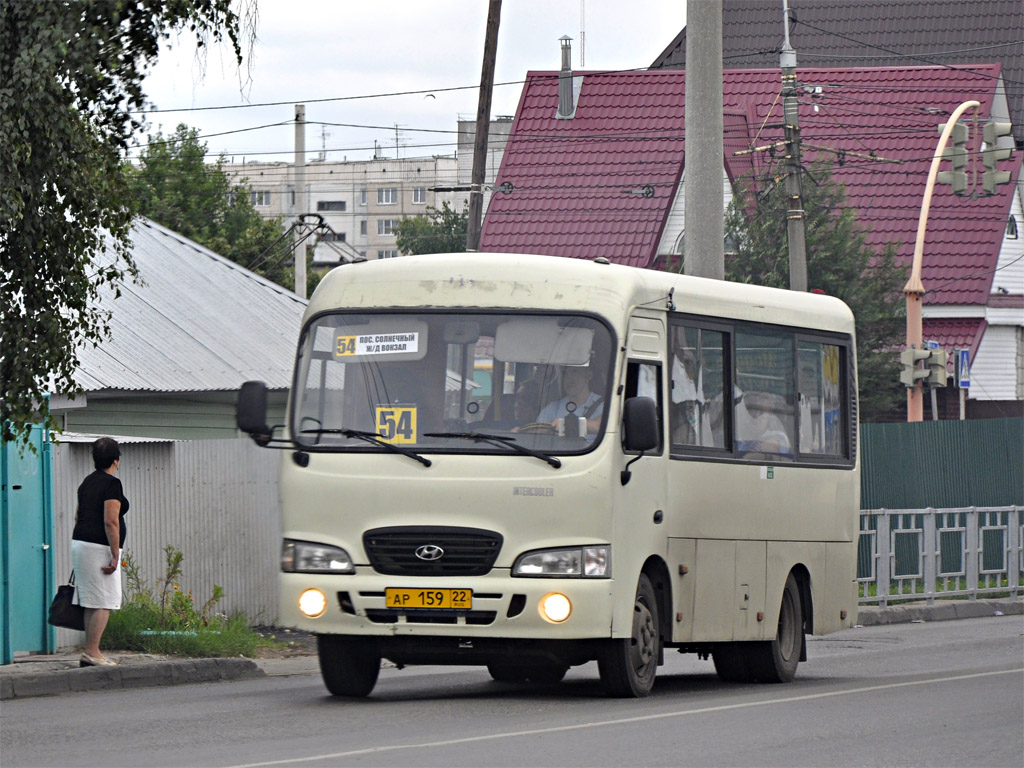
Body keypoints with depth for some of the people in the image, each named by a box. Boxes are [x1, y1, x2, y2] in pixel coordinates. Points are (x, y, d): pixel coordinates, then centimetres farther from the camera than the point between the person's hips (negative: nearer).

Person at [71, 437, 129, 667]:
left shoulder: (88, 482, 14)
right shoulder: (111, 484, -12)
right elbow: (110, 522, -19)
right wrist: (115, 556, -17)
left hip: (80, 544, 9)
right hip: (99, 548, -9)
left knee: (91, 604, 11)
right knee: (104, 603, -8)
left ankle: (90, 653, 11)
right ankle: (92, 653, -13)